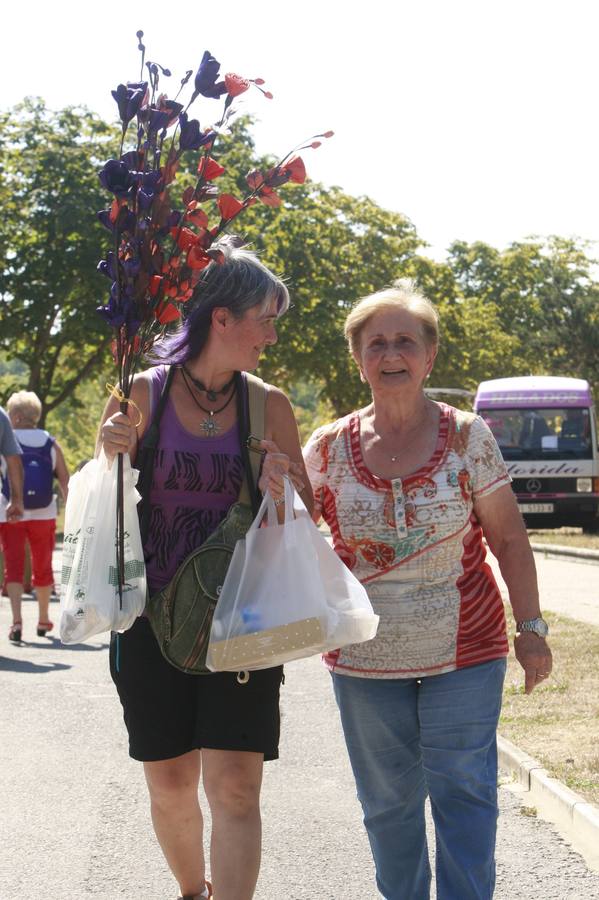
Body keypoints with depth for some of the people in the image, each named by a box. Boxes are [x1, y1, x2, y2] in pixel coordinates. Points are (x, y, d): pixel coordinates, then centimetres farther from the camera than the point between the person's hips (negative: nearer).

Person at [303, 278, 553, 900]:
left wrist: (531, 627, -3)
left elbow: (508, 538, 1)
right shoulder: (330, 447, 0)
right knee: (387, 802, 11)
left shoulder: (466, 436, -3)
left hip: (464, 650, -2)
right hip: (366, 658, 2)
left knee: (464, 794, -3)